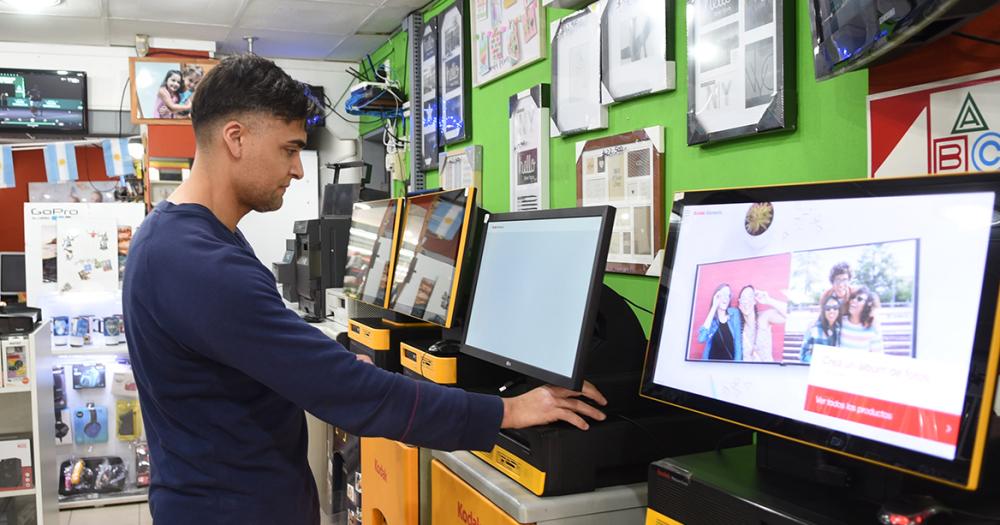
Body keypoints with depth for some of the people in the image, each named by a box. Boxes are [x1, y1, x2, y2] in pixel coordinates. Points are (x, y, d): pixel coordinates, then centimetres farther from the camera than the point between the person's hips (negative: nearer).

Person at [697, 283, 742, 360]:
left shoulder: (734, 313, 3)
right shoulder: (710, 317, 3)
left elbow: (738, 341, 1)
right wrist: (714, 308, -13)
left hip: (730, 362, 0)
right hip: (712, 362, 0)